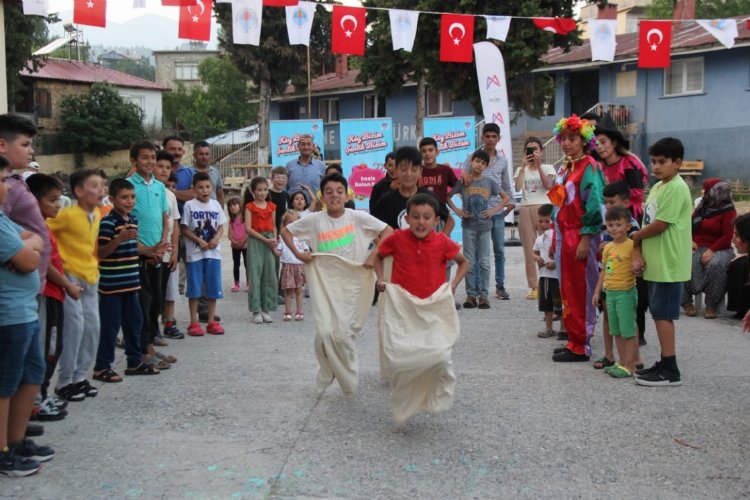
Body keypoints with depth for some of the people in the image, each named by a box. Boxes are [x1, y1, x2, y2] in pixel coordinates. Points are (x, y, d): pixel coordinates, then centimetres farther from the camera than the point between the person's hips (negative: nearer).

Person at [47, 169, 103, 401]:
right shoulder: (67, 214, -18)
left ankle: (80, 376, 21)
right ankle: (64, 382, 3)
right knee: (75, 326, -9)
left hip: (90, 277, 8)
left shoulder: (96, 214, 6)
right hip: (71, 277, -8)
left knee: (92, 326, 8)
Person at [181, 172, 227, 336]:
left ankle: (212, 321, 17)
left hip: (213, 253, 4)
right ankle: (194, 323, 9)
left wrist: (216, 239, -10)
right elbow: (184, 229, -4)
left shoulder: (215, 205, 7)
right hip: (195, 253, -3)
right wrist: (200, 241, -15)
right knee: (194, 288, 1)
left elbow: (221, 227, 10)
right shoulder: (189, 205, -4)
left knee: (214, 288, 7)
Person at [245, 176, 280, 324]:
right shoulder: (250, 207, -2)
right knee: (255, 275, -4)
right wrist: (265, 240, -15)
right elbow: (248, 228, -10)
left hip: (269, 242, 4)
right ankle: (256, 310, 1)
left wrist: (274, 241, -2)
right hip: (255, 241, -4)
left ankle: (266, 309, 12)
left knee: (270, 276, 4)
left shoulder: (271, 206, 11)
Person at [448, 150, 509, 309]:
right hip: (468, 226, 0)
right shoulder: (463, 182, 2)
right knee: (469, 262, 3)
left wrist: (494, 210, -2)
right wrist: (456, 210, -3)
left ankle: (484, 295, 6)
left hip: (485, 226, 0)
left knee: (484, 262, 1)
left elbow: (506, 197, 10)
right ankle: (471, 295, 10)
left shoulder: (489, 182, 4)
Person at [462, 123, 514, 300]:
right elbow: (463, 181, -2)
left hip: (497, 211, 3)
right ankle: (476, 286, 10)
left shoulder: (503, 160, 10)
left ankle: (500, 286, 16)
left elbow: (506, 185, 18)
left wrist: (510, 202, 9)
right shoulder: (473, 157, 0)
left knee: (499, 251, 7)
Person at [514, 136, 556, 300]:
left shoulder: (547, 168, 8)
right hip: (526, 209, 2)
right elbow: (517, 188, -6)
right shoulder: (521, 169, 13)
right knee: (529, 248, 1)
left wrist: (538, 165, -14)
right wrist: (524, 166, -9)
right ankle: (533, 287, 6)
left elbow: (548, 185, -11)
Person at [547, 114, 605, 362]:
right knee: (568, 290, 12)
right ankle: (574, 339, 21)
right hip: (564, 235, 8)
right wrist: (556, 239, 17)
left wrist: (585, 239, -19)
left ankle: (580, 346, 3)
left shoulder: (589, 167, -9)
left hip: (580, 236, -8)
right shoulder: (565, 168, 16)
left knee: (580, 291, -3)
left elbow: (593, 205, -15)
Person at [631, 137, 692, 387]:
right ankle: (665, 364, 22)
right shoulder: (657, 187, 14)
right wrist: (637, 253, -1)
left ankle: (670, 371, 2)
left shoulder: (676, 188, -14)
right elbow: (647, 223, 11)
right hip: (655, 263, 9)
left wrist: (635, 237, -3)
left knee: (662, 314, -5)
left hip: (668, 264, -9)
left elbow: (659, 225, -19)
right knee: (659, 314, 13)